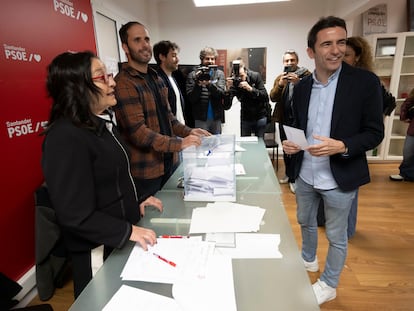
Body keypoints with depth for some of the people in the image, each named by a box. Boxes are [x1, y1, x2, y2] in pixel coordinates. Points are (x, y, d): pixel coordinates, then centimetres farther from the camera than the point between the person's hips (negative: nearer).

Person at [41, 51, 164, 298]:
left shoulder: (103, 121, 4)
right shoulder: (66, 138, -27)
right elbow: (76, 215, -27)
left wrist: (136, 202, 7)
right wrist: (128, 231, -24)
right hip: (100, 253, -8)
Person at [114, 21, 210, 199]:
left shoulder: (156, 78, 13)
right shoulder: (124, 83, -16)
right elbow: (137, 132, -23)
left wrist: (189, 132, -3)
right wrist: (179, 143, -31)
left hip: (169, 162, 8)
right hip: (145, 171, -8)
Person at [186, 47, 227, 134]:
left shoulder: (219, 74, 5)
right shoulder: (192, 75, -1)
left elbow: (221, 94, -8)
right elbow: (191, 98, -5)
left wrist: (209, 84, -24)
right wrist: (198, 84, -21)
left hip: (216, 117, 3)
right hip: (200, 118, -2)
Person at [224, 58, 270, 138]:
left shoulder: (255, 76, -15)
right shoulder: (233, 82, -14)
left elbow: (265, 96, -21)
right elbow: (227, 106, -19)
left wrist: (250, 89, -34)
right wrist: (228, 90, -35)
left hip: (260, 117, -1)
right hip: (245, 117, 1)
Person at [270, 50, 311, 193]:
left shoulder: (306, 75, -3)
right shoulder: (280, 77, 11)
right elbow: (273, 98, 0)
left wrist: (298, 83, -26)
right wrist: (280, 84, -17)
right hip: (284, 119, 5)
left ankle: (294, 178, 8)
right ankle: (288, 174, 30)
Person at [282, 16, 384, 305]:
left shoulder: (365, 81, -12)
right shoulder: (302, 87, 1)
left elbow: (375, 132, -11)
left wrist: (341, 146, -28)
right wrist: (291, 143, -10)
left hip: (339, 178, -4)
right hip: (305, 175, 5)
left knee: (337, 236, 14)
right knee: (305, 221, 25)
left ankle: (329, 284, 39)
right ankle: (309, 259, 54)